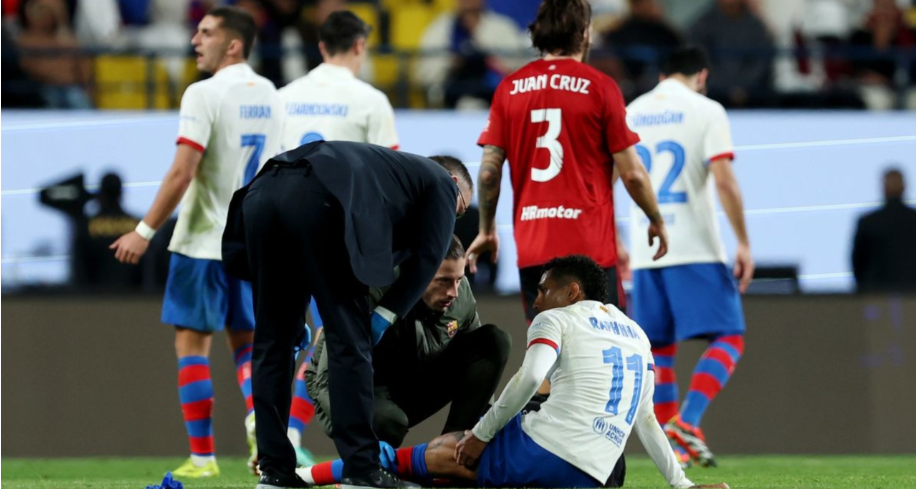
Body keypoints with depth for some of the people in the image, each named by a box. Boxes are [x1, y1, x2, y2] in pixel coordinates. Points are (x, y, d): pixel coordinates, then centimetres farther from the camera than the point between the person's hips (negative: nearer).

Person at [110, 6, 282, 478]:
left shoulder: (204, 94, -14)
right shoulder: (268, 95, 9)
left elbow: (182, 173, -20)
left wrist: (145, 231, -15)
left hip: (203, 240, -6)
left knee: (192, 342, 1)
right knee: (246, 342, 15)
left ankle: (202, 456, -1)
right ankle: (258, 417, -10)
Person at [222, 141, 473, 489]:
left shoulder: (392, 168, 42)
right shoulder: (441, 182, 23)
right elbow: (426, 258, 10)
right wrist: (384, 316, 9)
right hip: (317, 199, -7)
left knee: (273, 341, 14)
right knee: (350, 339, 1)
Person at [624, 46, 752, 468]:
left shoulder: (628, 114, 12)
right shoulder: (705, 111, -2)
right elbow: (725, 182, -12)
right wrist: (744, 243, -8)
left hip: (645, 254, 5)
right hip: (696, 250, -5)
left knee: (659, 349, 12)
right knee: (728, 339, -1)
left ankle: (671, 442, 7)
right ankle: (687, 421, -20)